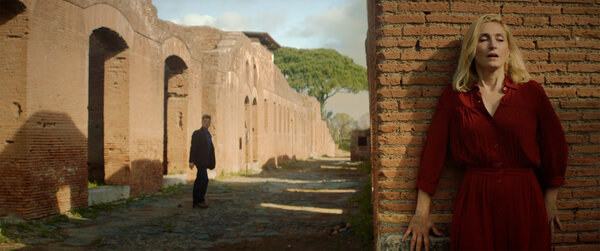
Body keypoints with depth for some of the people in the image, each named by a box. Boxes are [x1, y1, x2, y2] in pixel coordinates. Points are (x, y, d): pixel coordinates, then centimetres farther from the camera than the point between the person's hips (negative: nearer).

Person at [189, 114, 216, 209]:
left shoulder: (208, 134, 19)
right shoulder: (197, 133, -5)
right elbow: (193, 147, -12)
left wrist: (211, 163, 14)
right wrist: (191, 161, -19)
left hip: (205, 161, 8)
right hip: (200, 160, -8)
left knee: (199, 181, 10)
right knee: (204, 180, -14)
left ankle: (196, 202, 15)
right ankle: (200, 200, -9)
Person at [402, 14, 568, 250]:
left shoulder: (531, 92, 1)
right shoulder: (454, 96, 2)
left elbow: (555, 146, 7)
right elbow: (433, 151, 0)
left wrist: (550, 203, 7)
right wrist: (422, 213, -2)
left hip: (524, 202, 1)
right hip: (474, 204, 0)